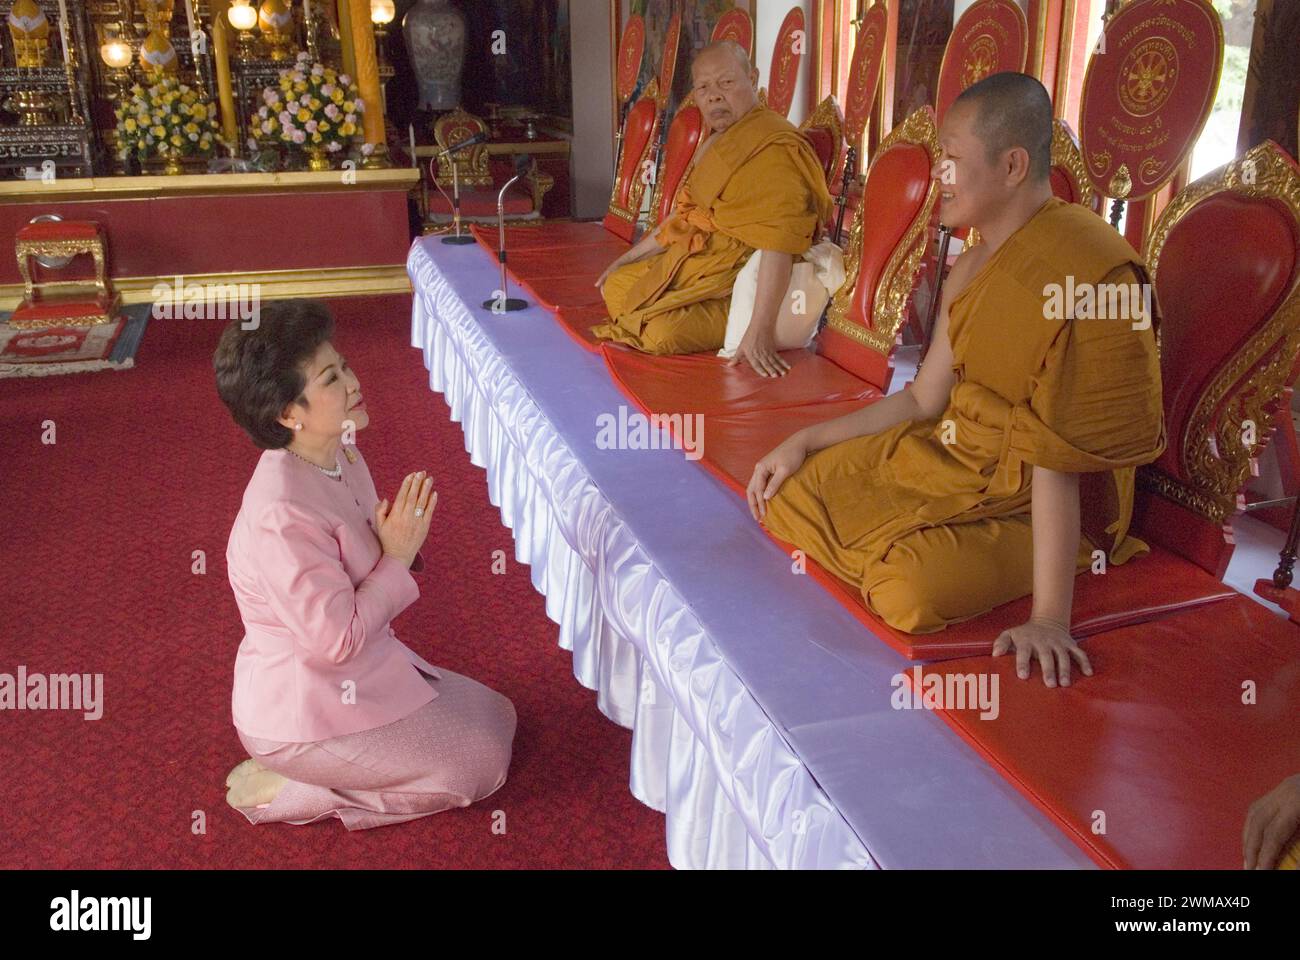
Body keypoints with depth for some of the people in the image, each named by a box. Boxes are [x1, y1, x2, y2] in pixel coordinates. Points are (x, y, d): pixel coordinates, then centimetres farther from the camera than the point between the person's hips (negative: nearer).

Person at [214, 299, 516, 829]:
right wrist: (398, 558, -20)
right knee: (479, 764, -5)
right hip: (305, 709, -9)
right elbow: (336, 641, -28)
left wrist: (401, 537, -9)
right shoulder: (282, 514, -31)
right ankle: (285, 787, 1)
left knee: (496, 717, 15)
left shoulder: (339, 456, -3)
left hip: (359, 674, 9)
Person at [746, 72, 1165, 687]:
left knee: (917, 583, -33)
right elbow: (924, 399, 11)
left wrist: (1049, 617, -31)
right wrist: (805, 442, 6)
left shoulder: (1085, 269, -24)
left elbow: (1059, 457, -30)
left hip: (1036, 500, -8)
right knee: (788, 496, -1)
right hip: (952, 453, 8)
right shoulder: (972, 267, 6)